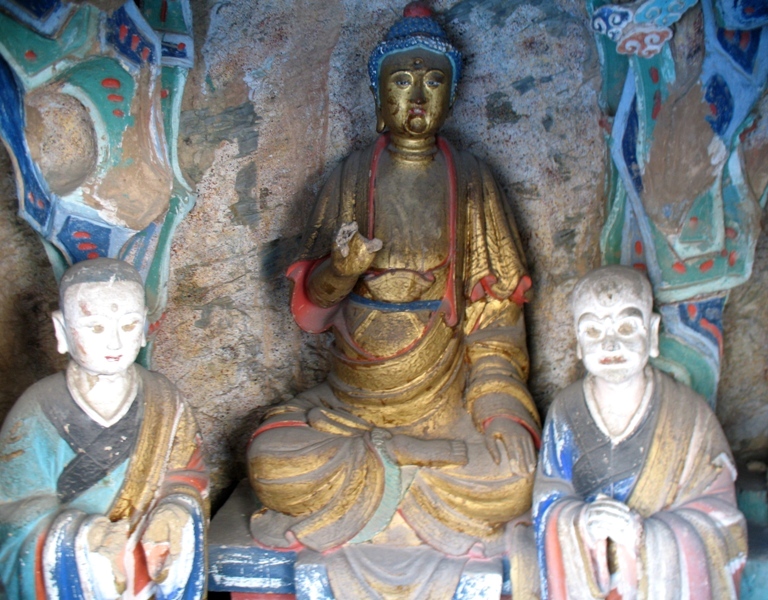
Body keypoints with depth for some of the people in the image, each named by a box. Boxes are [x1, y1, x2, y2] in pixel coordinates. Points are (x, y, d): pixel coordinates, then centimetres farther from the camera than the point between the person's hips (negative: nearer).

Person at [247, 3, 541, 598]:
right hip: (357, 387, 1)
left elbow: (497, 302, 2)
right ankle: (427, 485, -3)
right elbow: (308, 306, 0)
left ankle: (363, 482, -4)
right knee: (272, 460, -22)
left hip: (448, 390, 0)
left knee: (512, 476, -24)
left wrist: (495, 399, -10)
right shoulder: (351, 177, 4)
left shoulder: (470, 180, 4)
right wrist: (338, 271, -22)